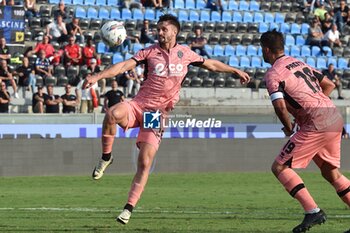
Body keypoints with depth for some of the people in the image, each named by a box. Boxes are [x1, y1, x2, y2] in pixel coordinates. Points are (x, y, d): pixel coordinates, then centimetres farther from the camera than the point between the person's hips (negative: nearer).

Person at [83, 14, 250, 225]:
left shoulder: (185, 53, 6)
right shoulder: (150, 52, 1)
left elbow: (210, 64, 23)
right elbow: (124, 66, -9)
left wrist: (235, 71, 29)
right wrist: (97, 77, -21)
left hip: (158, 113, 1)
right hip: (138, 105, -1)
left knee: (145, 163, -9)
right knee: (112, 114, -35)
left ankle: (129, 208, -2)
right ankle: (106, 157, -13)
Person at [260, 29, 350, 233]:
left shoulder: (273, 74, -5)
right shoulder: (299, 63, 20)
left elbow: (280, 105, -18)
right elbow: (329, 85, 24)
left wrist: (289, 128, -1)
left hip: (317, 125, -8)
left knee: (280, 167, -1)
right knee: (331, 173, 20)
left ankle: (313, 211, -11)